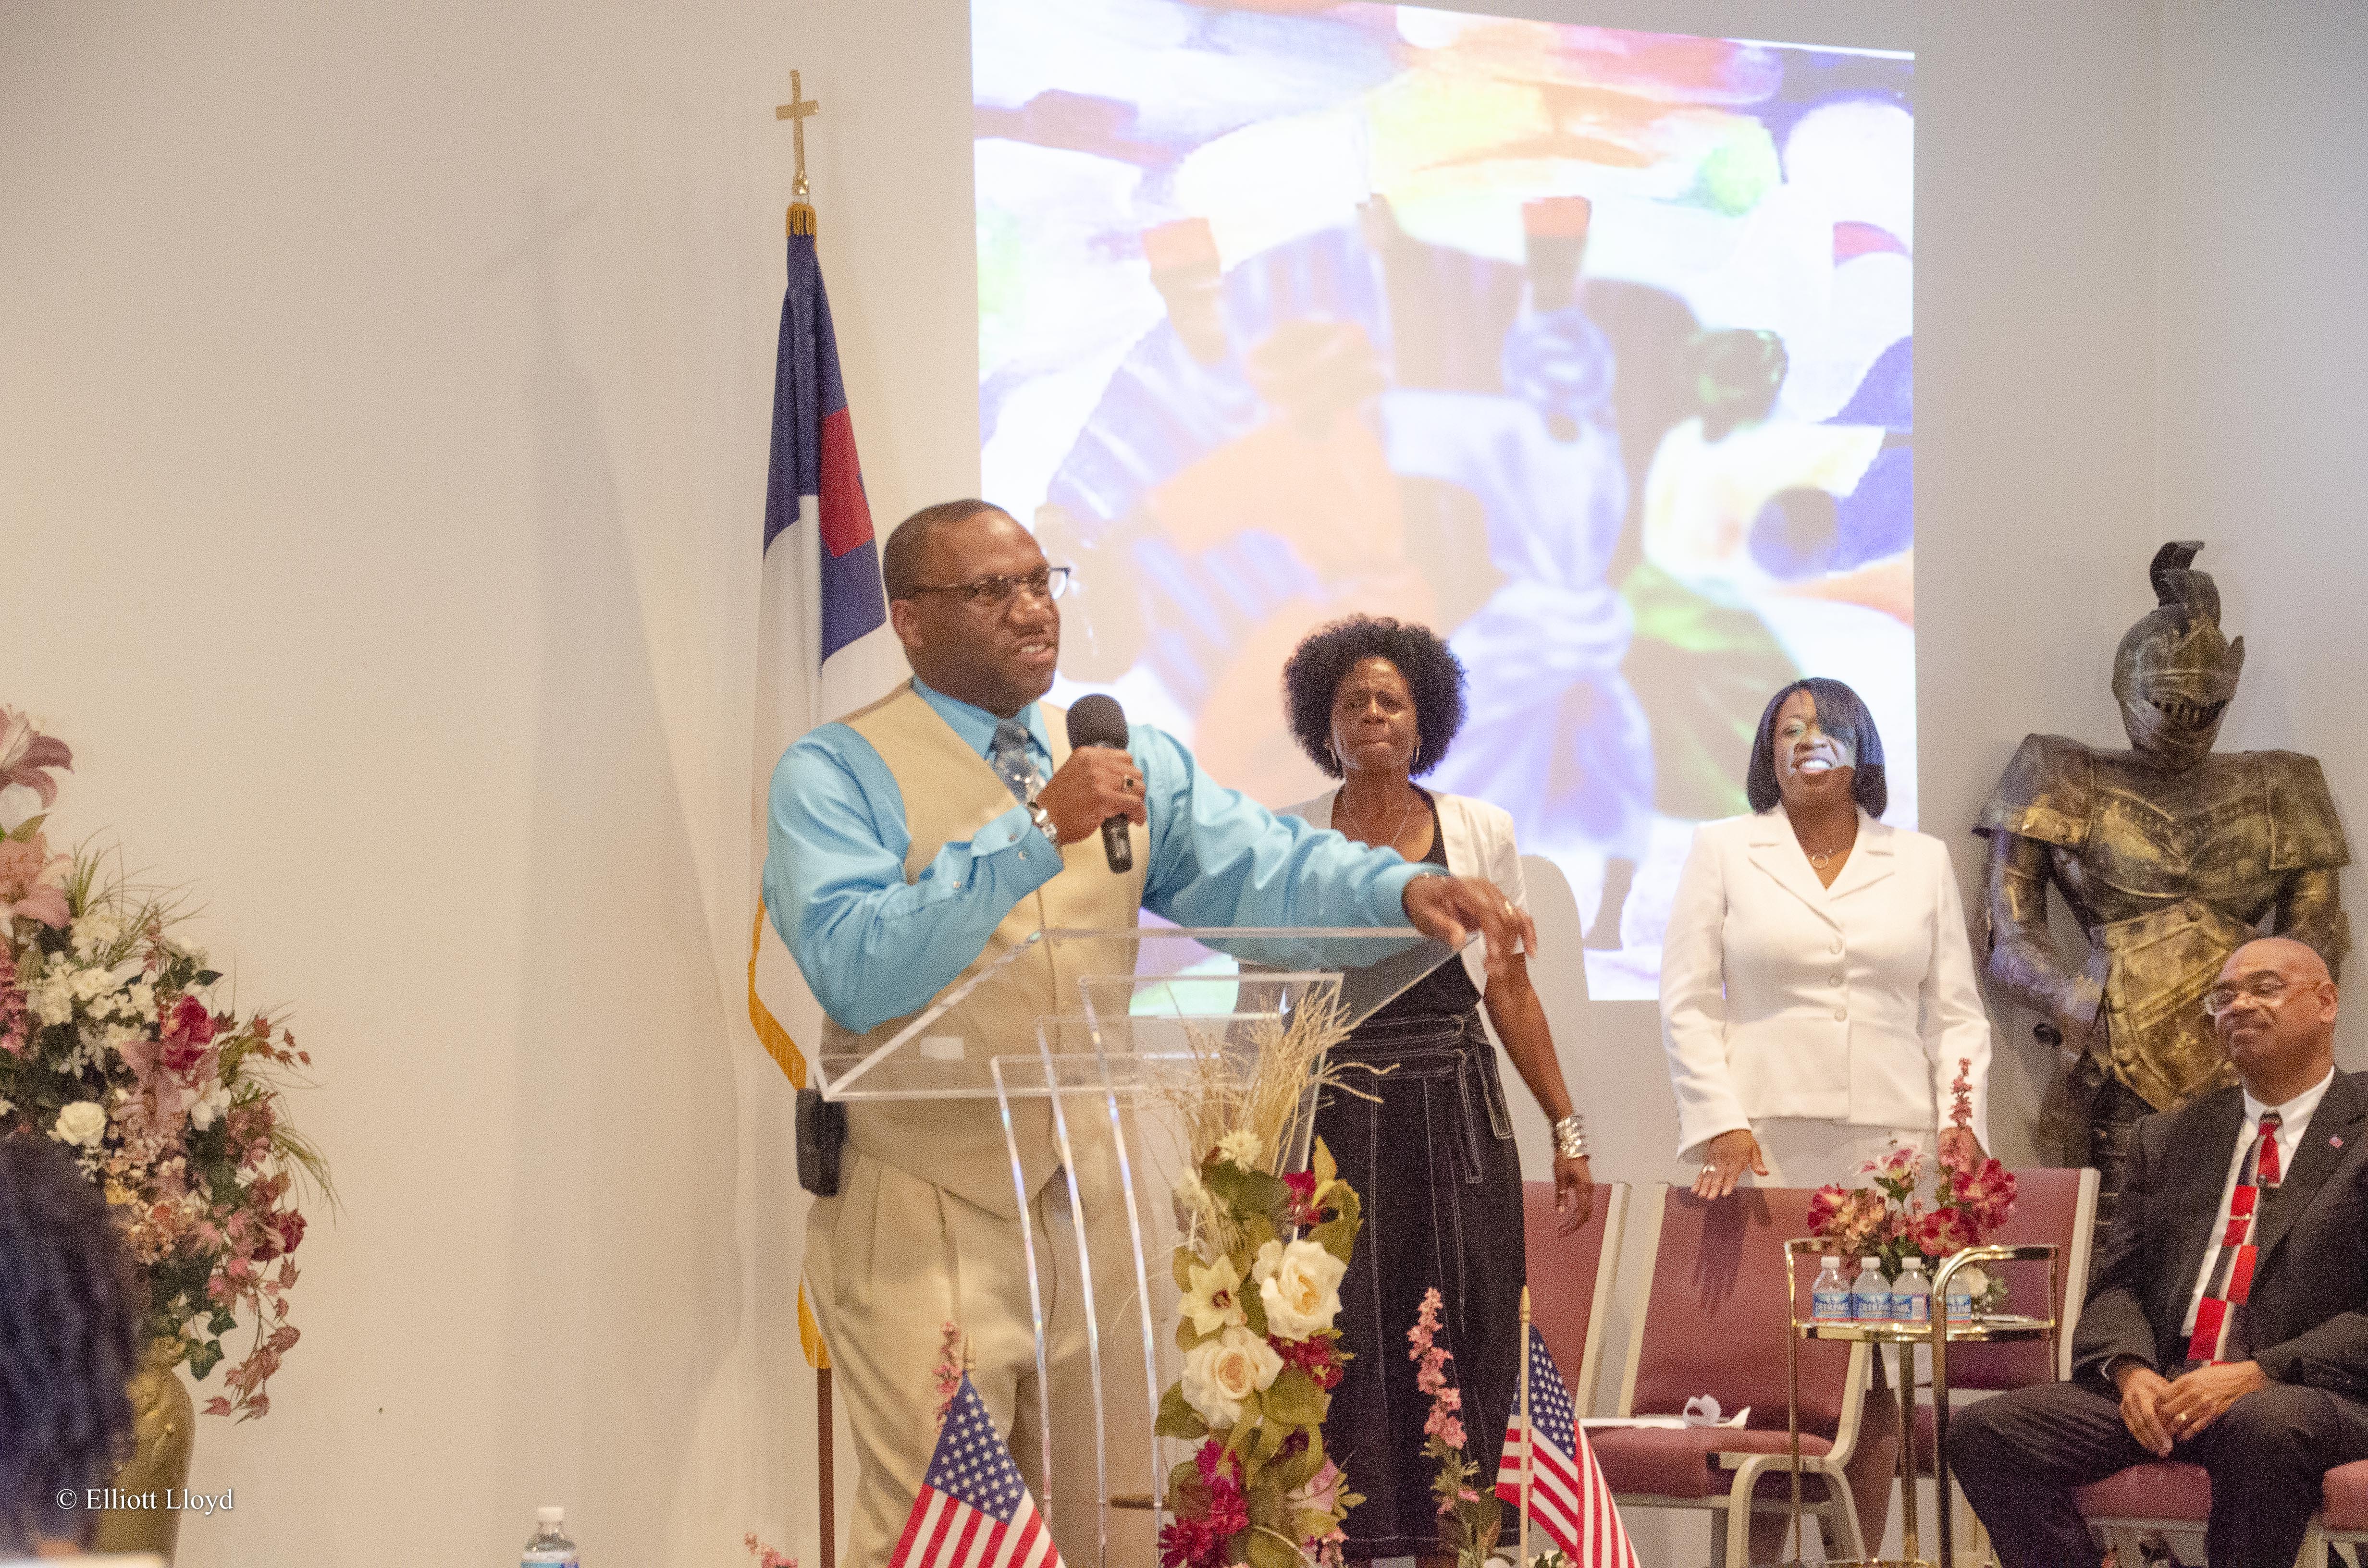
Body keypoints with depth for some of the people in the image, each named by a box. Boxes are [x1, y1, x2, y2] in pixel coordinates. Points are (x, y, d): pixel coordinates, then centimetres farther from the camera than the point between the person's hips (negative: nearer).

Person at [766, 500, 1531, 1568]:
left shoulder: (1129, 761, 13)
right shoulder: (835, 776, -6)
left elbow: (1259, 869, 0)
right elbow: (854, 969, -21)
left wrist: (1403, 890, -20)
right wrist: (1039, 830, -27)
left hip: (1096, 1202, 6)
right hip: (925, 1222, -6)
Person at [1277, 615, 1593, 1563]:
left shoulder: (1481, 832, 8)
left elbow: (1512, 993, 12)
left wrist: (1567, 1132, 10)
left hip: (1459, 1116, 1)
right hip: (1339, 1115, -1)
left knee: (1467, 1336, -2)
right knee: (1344, 1334, -7)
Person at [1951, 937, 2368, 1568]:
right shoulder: (2167, 1139, 23)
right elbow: (2117, 1284, 16)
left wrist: (2258, 1375, -17)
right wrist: (2132, 1370, -6)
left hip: (2308, 1393, -5)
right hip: (2163, 1389, 5)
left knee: (2264, 1426, -41)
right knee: (1984, 1433, -18)